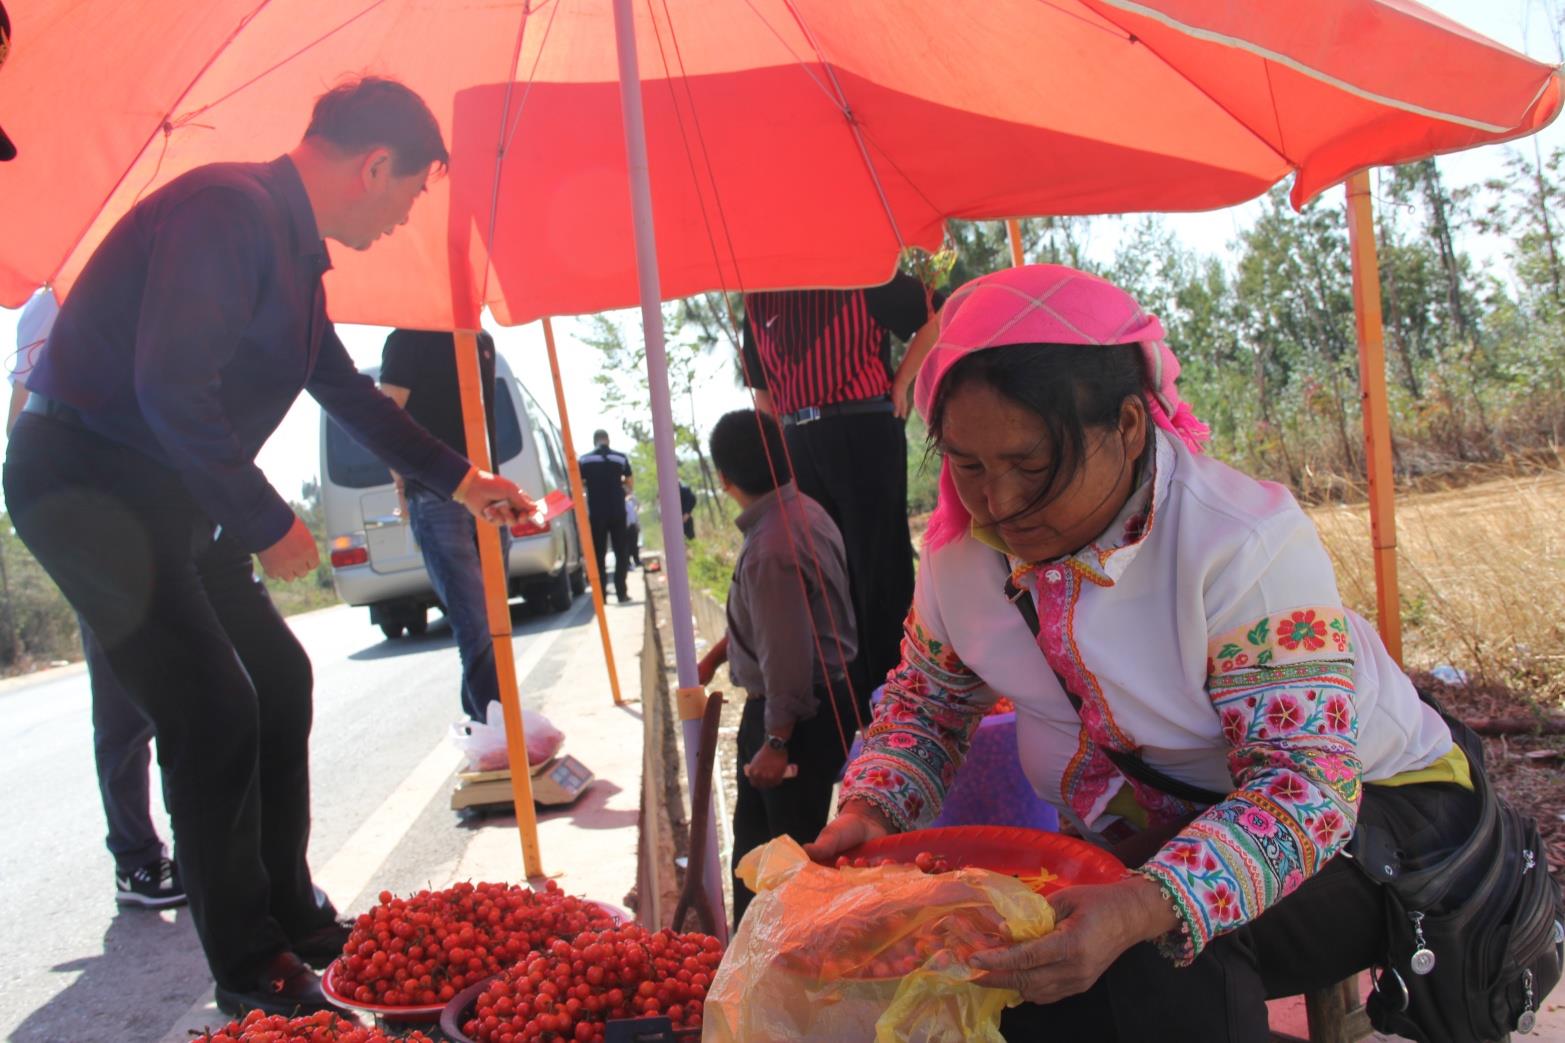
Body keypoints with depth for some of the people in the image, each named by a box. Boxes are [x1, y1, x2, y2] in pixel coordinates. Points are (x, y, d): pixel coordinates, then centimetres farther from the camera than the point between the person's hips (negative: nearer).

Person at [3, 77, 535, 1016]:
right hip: (86, 476, -10)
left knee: (279, 679, 11)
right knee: (214, 708, -12)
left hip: (166, 489, 10)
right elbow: (171, 388, -28)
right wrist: (266, 524, -19)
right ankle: (253, 972, 2)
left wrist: (459, 479, 27)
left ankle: (293, 918, 23)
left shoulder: (293, 246, 12)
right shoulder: (230, 210, -20)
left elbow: (348, 390, 23)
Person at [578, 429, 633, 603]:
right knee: (621, 552, 9)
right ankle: (621, 592, 3)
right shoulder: (621, 458, 2)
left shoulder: (584, 460, 0)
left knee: (598, 554, 6)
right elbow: (631, 484, 9)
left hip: (596, 513, 0)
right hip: (617, 512, 0)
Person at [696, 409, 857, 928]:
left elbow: (786, 654, -27)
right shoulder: (802, 510, 3)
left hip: (798, 718, -10)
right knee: (755, 832, 23)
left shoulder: (771, 549, -28)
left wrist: (776, 741, -20)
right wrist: (720, 650, 19)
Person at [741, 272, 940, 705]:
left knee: (879, 564, -2)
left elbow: (936, 317, -2)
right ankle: (852, 692, 21)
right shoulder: (758, 299, 13)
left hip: (864, 432, -6)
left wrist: (899, 384, -5)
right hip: (799, 443, 6)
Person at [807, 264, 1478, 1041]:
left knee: (1159, 962, -31)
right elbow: (924, 699, 6)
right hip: (1153, 832, 5)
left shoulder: (1244, 543, -29)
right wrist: (870, 809, -16)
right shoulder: (963, 554, -10)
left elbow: (1305, 780, -33)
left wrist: (1147, 909, -50)